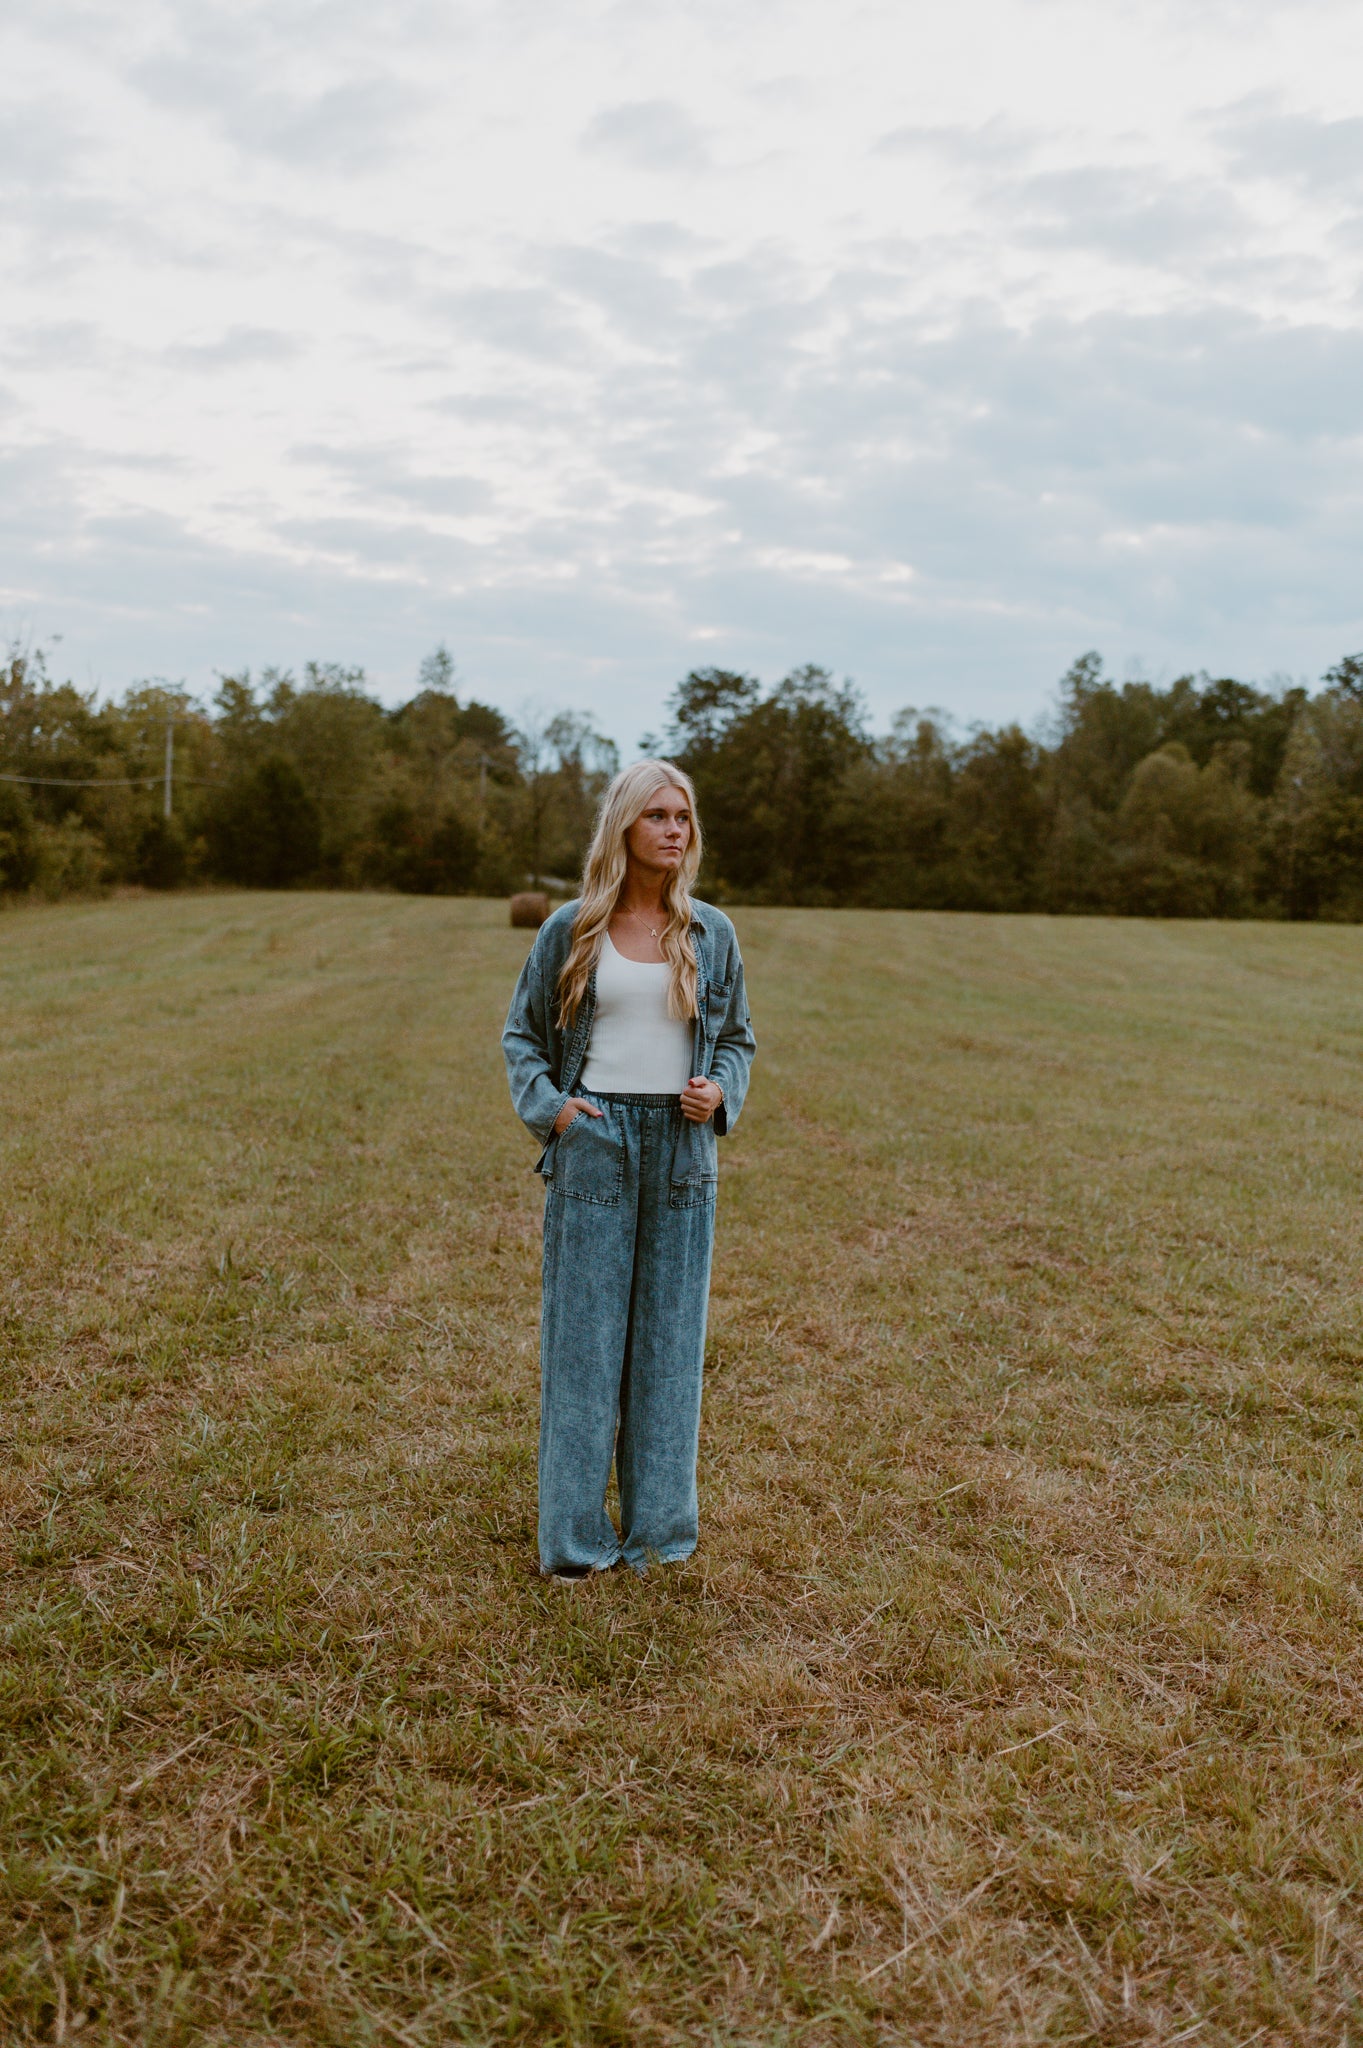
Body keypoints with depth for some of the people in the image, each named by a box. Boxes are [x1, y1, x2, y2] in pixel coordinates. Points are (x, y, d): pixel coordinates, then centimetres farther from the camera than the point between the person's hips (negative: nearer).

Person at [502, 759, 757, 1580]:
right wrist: (549, 1105, -7)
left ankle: (658, 1526, 19)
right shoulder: (570, 931, 2)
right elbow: (523, 1035, 10)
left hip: (681, 1147, 2)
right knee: (583, 1333, 1)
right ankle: (575, 1533, 13)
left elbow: (738, 1039, 14)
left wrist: (721, 1094, -6)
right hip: (593, 1142, -1)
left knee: (670, 1334, 7)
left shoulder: (711, 933, 6)